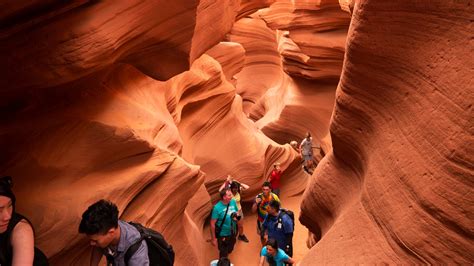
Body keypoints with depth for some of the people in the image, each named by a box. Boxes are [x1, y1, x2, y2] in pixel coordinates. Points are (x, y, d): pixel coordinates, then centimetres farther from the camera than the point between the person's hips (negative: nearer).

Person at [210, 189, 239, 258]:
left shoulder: (233, 202, -12)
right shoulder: (217, 207, -27)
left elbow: (237, 212, 7)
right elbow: (212, 224, -19)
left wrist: (237, 216, -17)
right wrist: (214, 238, -13)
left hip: (232, 233, 5)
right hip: (222, 235, -5)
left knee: (229, 250, 28)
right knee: (223, 254, 13)